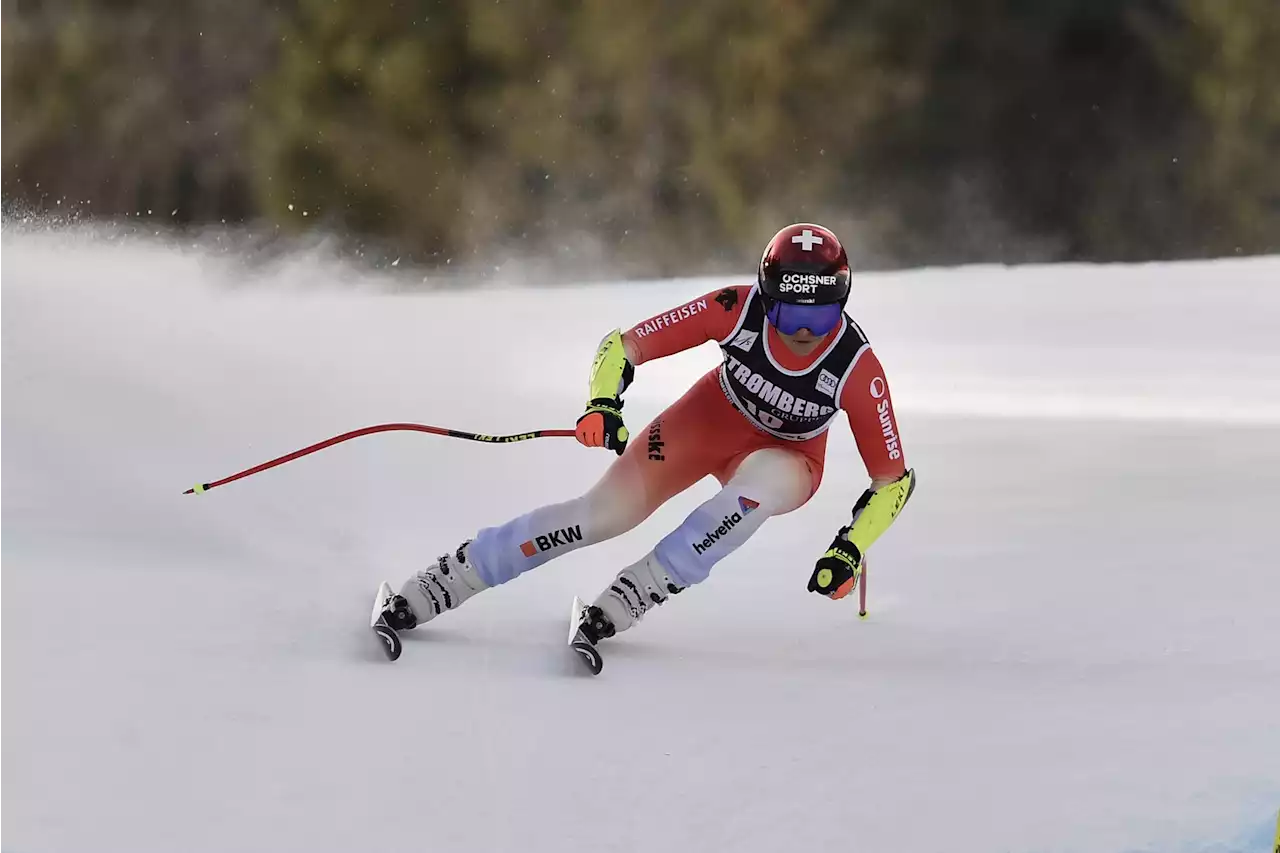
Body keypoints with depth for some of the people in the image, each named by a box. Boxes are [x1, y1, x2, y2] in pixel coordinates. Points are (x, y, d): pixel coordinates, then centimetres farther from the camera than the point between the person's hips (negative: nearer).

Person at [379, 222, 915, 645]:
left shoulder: (856, 367, -30)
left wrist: (850, 552, -28)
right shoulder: (738, 310, -29)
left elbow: (895, 480, -18)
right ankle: (428, 592, -6)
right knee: (605, 512, -14)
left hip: (786, 458, -1)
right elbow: (623, 345, -20)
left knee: (760, 486, -37)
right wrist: (603, 404, -38)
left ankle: (628, 599, -29)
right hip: (709, 419, 1)